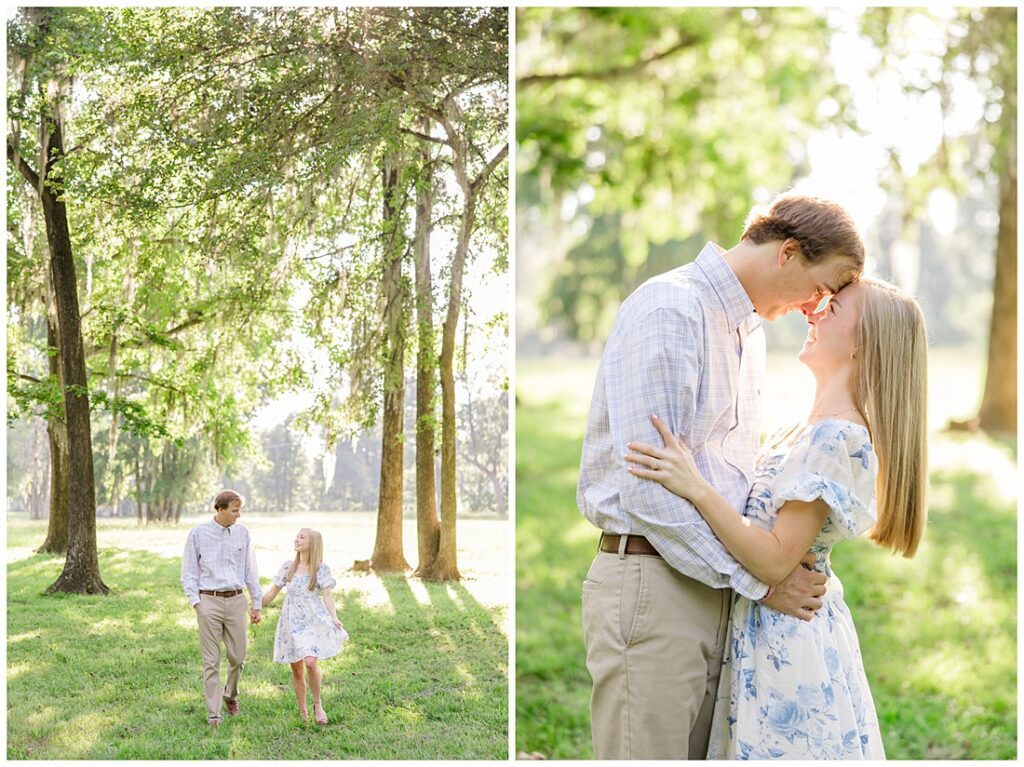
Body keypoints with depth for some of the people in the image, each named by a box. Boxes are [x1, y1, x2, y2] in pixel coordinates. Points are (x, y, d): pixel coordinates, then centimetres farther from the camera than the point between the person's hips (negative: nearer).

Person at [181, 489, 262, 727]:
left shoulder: (242, 533, 7)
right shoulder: (198, 534, -2)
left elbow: (250, 570, 11)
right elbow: (189, 572, 2)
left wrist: (256, 603, 11)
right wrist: (195, 601, -8)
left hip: (235, 600, 3)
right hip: (209, 601, -3)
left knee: (237, 657, 6)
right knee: (211, 660, -1)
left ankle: (231, 695, 34)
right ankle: (213, 714, 4)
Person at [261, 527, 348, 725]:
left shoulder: (321, 569, -1)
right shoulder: (287, 567, 7)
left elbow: (328, 596, -6)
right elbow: (272, 592, 15)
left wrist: (334, 618, -22)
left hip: (314, 621, -3)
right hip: (292, 621, 3)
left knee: (310, 662, -19)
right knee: (296, 668, 4)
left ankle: (317, 704, 2)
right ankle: (302, 711, 17)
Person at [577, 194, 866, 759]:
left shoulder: (750, 329, 18)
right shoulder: (669, 310, -13)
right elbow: (648, 487, -20)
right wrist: (759, 580, -15)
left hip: (714, 584, 9)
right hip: (652, 580, -9)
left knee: (702, 754, 9)